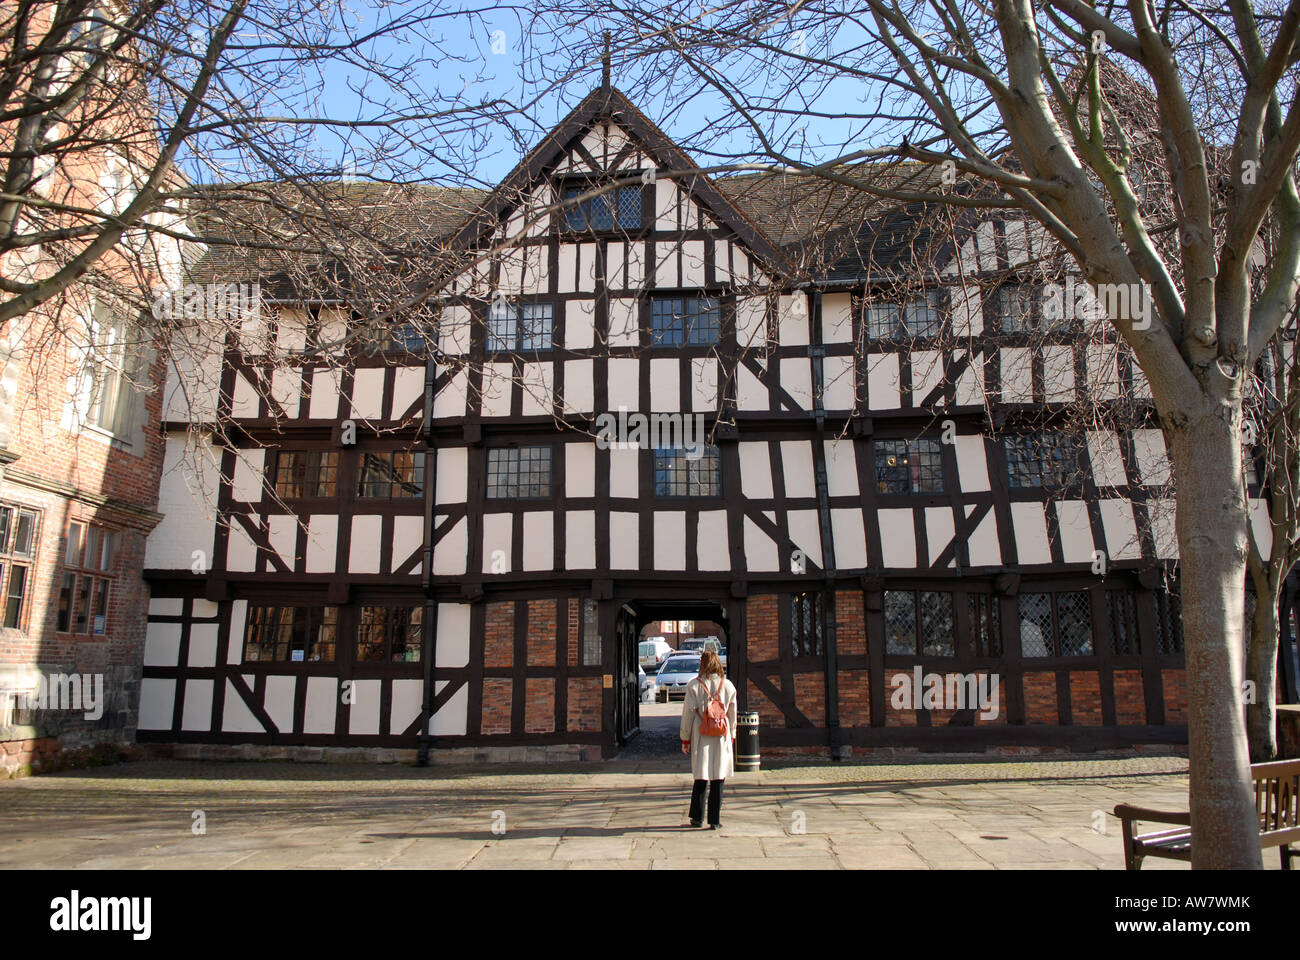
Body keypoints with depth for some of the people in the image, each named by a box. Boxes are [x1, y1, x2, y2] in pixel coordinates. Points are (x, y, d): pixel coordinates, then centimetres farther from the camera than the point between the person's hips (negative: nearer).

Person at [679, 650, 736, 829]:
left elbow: (688, 713, -3)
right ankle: (715, 820, 9)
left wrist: (685, 739, 5)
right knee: (717, 780, 6)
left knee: (700, 779, 10)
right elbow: (732, 715, 7)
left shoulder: (694, 685, -5)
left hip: (701, 737, -1)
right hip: (722, 738, 1)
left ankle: (697, 818, 16)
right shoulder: (728, 685, 1)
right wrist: (731, 737, 19)